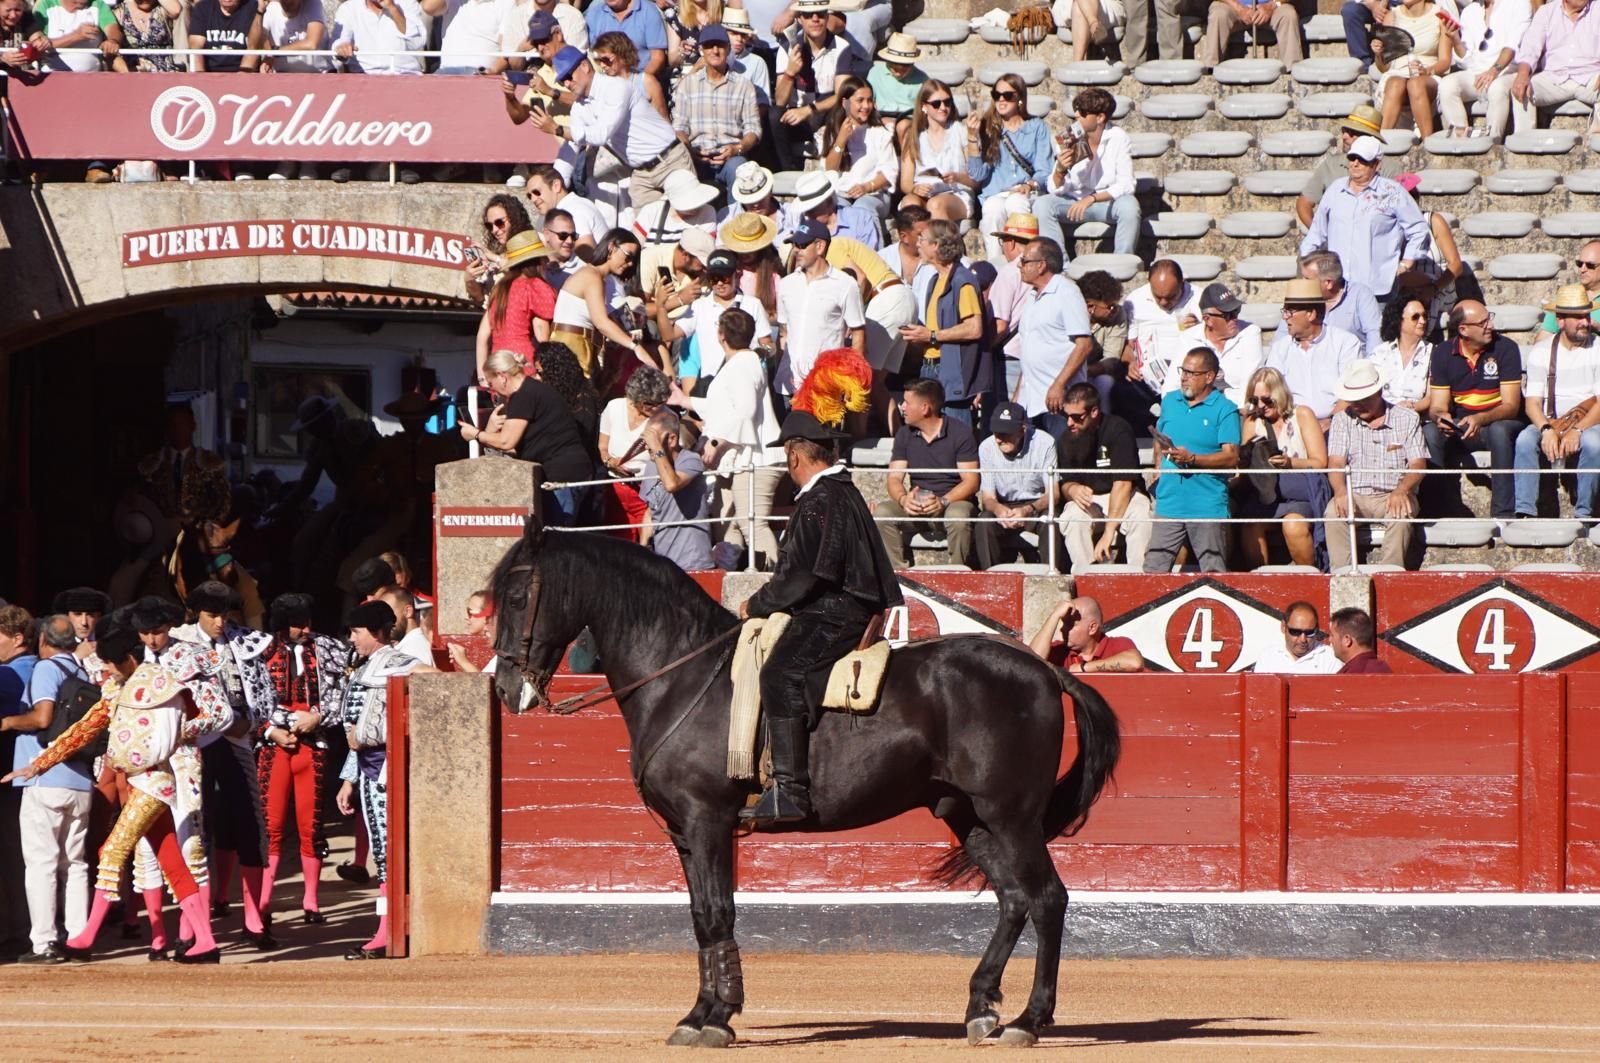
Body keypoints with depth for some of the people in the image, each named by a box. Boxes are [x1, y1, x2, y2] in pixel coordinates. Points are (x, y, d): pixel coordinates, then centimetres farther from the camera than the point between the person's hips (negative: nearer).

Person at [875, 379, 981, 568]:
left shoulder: (960, 432, -6)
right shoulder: (904, 435, 8)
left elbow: (971, 482, -12)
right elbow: (894, 478, 3)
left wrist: (943, 501, -28)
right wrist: (903, 499, -21)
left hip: (953, 501, -4)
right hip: (916, 505, 4)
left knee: (958, 517, -38)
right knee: (882, 513, -23)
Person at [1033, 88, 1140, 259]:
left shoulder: (1118, 139, -14)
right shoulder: (1072, 139, -8)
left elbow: (1126, 185, -23)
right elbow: (1055, 189, -9)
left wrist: (1092, 198, -36)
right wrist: (1060, 170, -32)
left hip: (1109, 202, -2)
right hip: (1074, 201, 2)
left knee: (1129, 205, -35)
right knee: (1042, 205, -24)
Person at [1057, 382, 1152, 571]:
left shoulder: (1117, 430, -18)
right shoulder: (1067, 439, -2)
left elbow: (1123, 484, -24)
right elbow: (1065, 483, 2)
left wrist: (1108, 532, -31)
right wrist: (1072, 490, -28)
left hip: (1124, 497, -3)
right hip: (1088, 500, 3)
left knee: (1141, 516, -35)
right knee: (1073, 518, -31)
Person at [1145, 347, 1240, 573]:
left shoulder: (1225, 410, -4)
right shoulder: (1170, 402, 14)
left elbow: (1231, 457, -11)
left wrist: (1192, 459, -20)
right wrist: (1158, 470, 10)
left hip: (1208, 506, -5)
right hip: (1169, 502, 5)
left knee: (1214, 574, 0)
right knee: (1154, 569, 1)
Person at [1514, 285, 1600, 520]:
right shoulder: (1541, 352, 6)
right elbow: (1532, 402, -2)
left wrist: (1577, 430, -24)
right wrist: (1547, 429, -23)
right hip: (1551, 423, 2)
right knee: (1525, 440, -29)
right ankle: (1525, 511, -33)